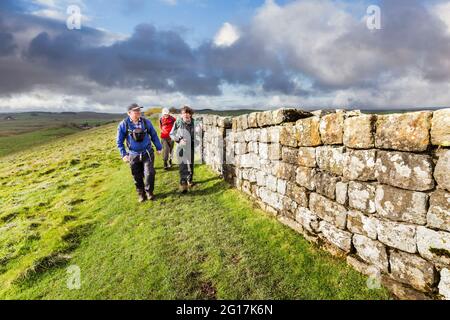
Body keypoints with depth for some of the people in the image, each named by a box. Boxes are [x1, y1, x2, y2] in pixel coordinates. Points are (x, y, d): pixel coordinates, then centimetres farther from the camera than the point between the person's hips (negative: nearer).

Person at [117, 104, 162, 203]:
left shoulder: (146, 122, -3)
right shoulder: (123, 124, -8)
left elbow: (154, 135, 8)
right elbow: (119, 141, 0)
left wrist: (159, 147, 8)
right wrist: (123, 154, -6)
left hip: (147, 153, 0)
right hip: (133, 155, 0)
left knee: (149, 174, -8)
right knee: (137, 177, 9)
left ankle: (149, 192, 17)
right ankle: (141, 194, 29)